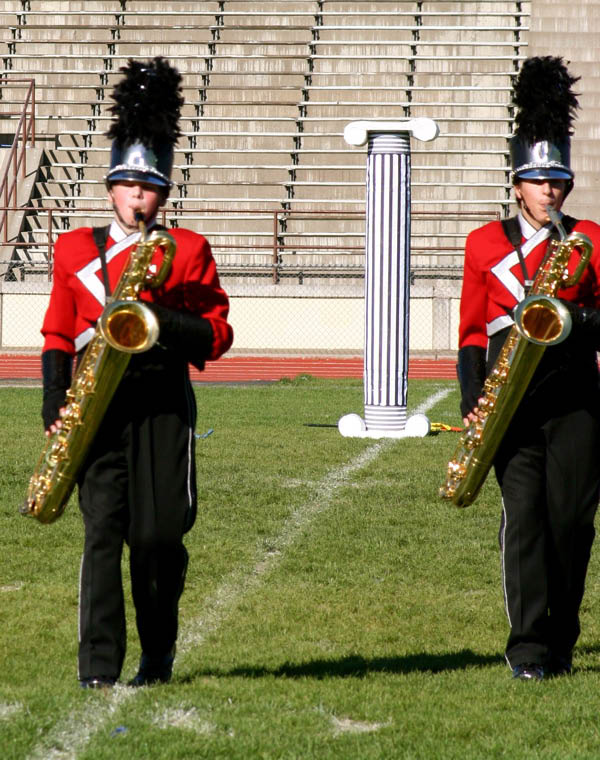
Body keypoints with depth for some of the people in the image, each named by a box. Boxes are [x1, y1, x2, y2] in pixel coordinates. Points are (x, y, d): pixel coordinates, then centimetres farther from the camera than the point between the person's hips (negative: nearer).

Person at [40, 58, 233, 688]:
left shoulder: (188, 251, 7)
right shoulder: (75, 250, 12)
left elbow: (218, 335, 4)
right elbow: (58, 335, 13)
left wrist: (165, 322, -15)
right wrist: (56, 403, 1)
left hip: (164, 404, -1)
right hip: (98, 403, 1)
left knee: (160, 534, -2)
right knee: (103, 529, -7)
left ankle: (158, 654, 19)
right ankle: (99, 665, -7)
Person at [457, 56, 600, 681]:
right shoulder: (485, 244, 10)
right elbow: (472, 331, 11)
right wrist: (473, 402, -1)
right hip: (512, 396, -1)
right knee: (524, 511, -10)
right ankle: (529, 647, -11)